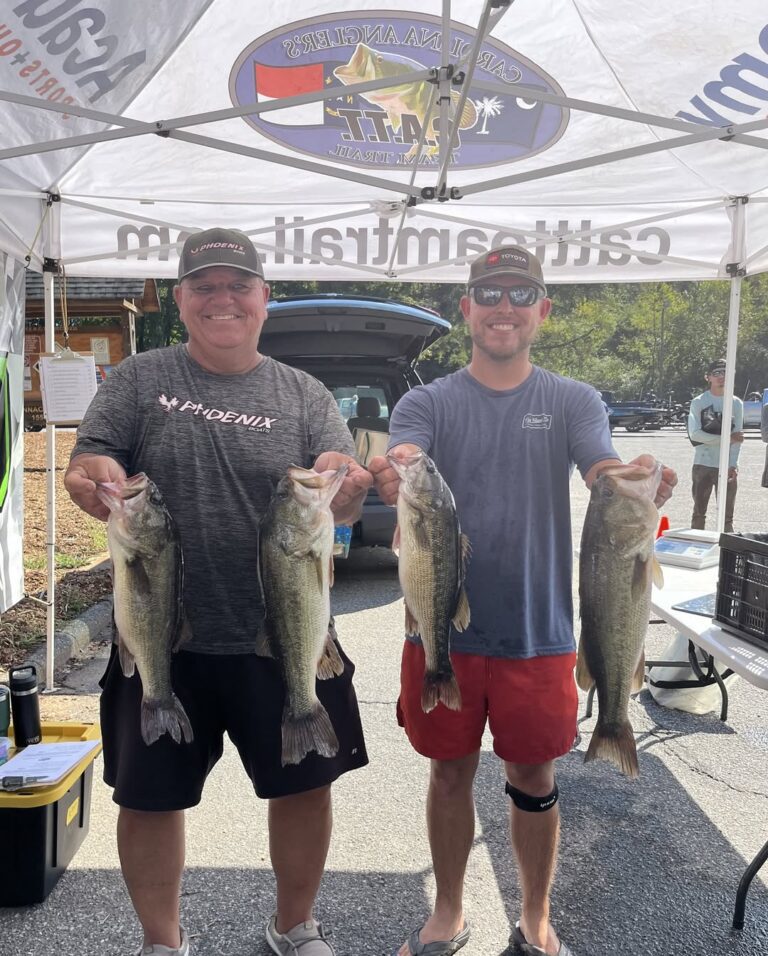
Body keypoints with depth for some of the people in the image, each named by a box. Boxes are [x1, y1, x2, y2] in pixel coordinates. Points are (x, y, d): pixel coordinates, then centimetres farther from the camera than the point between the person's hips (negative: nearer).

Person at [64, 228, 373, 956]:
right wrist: (94, 482, -25)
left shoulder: (303, 395, 3)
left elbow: (344, 503, -3)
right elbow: (84, 468, -1)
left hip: (284, 638, 1)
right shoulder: (139, 380, 3)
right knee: (149, 796, 13)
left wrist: (344, 490, -27)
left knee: (305, 785, 11)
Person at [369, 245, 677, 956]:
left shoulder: (573, 402, 1)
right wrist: (393, 476, -43)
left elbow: (606, 476, -15)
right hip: (444, 625, 0)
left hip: (538, 632, 0)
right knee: (450, 771, 15)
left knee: (533, 779, 14)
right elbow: (401, 467, -20)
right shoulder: (428, 403, -1)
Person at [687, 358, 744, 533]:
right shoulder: (698, 402, 0)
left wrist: (732, 465, -13)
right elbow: (694, 433, -11)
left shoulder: (736, 403, 5)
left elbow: (737, 437, -2)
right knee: (699, 513, 7)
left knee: (727, 516, 5)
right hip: (703, 465, -1)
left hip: (727, 466, 1)